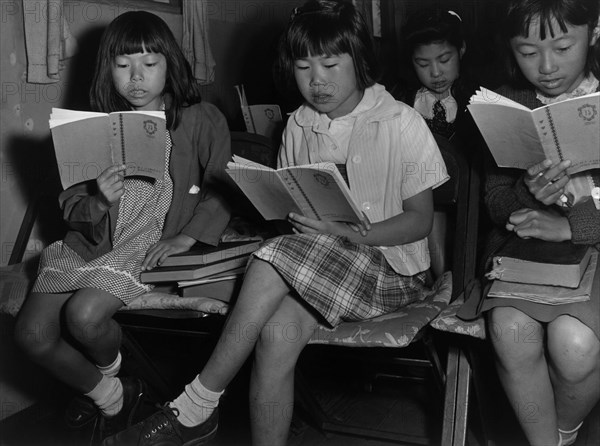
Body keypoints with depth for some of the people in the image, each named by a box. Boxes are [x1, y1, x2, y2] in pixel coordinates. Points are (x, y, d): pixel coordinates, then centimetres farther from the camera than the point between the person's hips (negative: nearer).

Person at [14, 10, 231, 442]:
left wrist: (189, 236, -13)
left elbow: (223, 187, 0)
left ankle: (111, 370, 12)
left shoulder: (200, 119, 0)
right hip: (91, 242, 4)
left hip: (153, 244, -4)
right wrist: (97, 201, -16)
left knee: (84, 314, -27)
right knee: (32, 332, -12)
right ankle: (109, 396, 14)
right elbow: (70, 204, 7)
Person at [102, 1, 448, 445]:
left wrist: (348, 232, -20)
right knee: (277, 333, -28)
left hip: (390, 265, -4)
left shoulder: (401, 122, -6)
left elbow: (420, 220, -6)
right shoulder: (298, 126, 9)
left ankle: (196, 408, -19)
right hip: (313, 260, 4)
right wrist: (290, 212, -10)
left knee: (274, 261, -29)